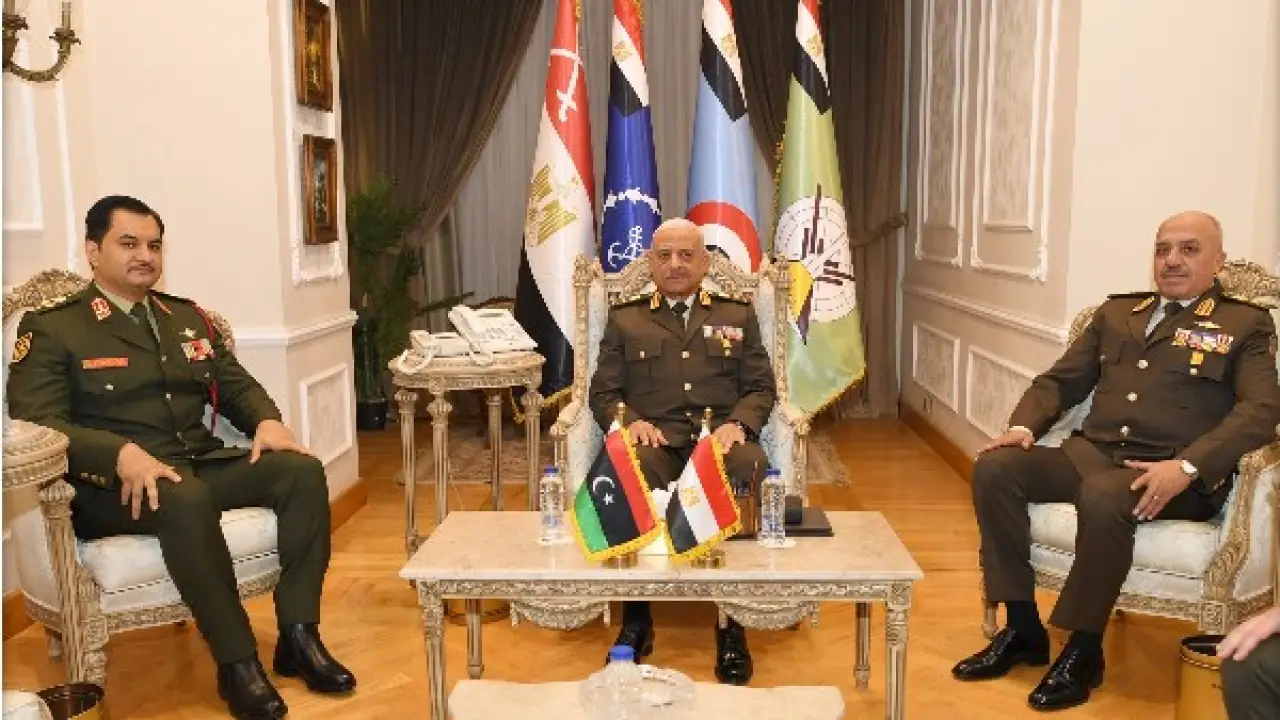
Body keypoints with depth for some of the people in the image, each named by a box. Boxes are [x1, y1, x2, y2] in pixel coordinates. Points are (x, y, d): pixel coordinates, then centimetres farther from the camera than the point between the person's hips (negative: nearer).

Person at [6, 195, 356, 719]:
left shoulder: (188, 317, 19)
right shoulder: (50, 327, 1)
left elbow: (237, 385, 18)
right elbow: (35, 420, -11)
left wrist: (267, 422, -7)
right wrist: (123, 454, -30)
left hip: (203, 466, 6)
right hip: (113, 486, -6)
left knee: (301, 469, -20)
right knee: (187, 499, -39)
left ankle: (298, 634, -17)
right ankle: (237, 660, -25)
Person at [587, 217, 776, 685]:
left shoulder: (738, 317, 23)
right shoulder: (625, 319, 21)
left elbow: (761, 388, 15)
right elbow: (603, 392, 14)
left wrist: (738, 423, -7)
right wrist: (631, 422, -8)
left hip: (722, 438, 1)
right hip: (655, 441, 0)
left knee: (749, 469, -36)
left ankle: (732, 624, -24)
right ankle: (635, 619, -20)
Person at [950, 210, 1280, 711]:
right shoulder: (1116, 312, 23)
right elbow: (1060, 381, 22)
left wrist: (1186, 467, -23)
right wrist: (1024, 426, 0)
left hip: (1172, 474, -5)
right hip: (1089, 453, 5)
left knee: (1102, 499, -37)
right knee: (994, 468, -21)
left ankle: (1084, 650, -16)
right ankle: (1023, 628, -10)